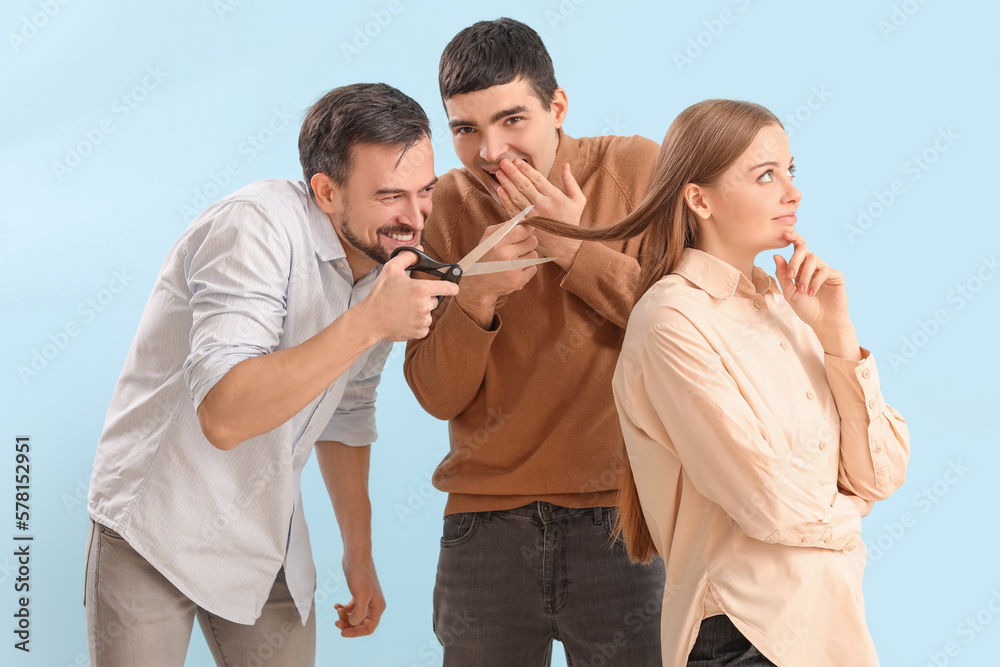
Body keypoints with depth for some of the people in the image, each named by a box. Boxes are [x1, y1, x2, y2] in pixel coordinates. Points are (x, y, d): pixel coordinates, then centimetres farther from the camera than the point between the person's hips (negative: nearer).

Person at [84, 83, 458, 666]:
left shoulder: (387, 259, 1)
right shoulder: (257, 228, -23)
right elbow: (224, 414, -33)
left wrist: (359, 554, 14)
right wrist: (368, 325, -36)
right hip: (156, 527, -6)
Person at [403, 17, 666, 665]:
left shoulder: (636, 169, -4)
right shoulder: (444, 207, 0)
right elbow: (436, 395, -2)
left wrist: (576, 250, -16)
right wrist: (478, 295, -19)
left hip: (618, 512, -1)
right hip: (487, 520, 1)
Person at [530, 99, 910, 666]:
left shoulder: (784, 303, 6)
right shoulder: (672, 321, -15)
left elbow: (879, 476, 1)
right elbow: (770, 502, -18)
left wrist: (836, 332, -7)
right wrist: (842, 514, 2)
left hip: (831, 617, 7)